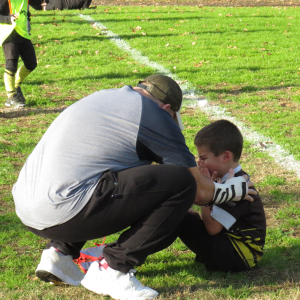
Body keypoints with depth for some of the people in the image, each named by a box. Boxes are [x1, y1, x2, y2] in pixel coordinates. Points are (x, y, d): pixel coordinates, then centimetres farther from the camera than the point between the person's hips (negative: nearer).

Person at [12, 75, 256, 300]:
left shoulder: (104, 96, 25)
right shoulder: (155, 114, 1)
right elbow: (201, 192, 5)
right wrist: (234, 189, 27)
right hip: (64, 214, -9)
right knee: (182, 182, -7)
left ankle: (60, 253, 20)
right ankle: (112, 269, -4)